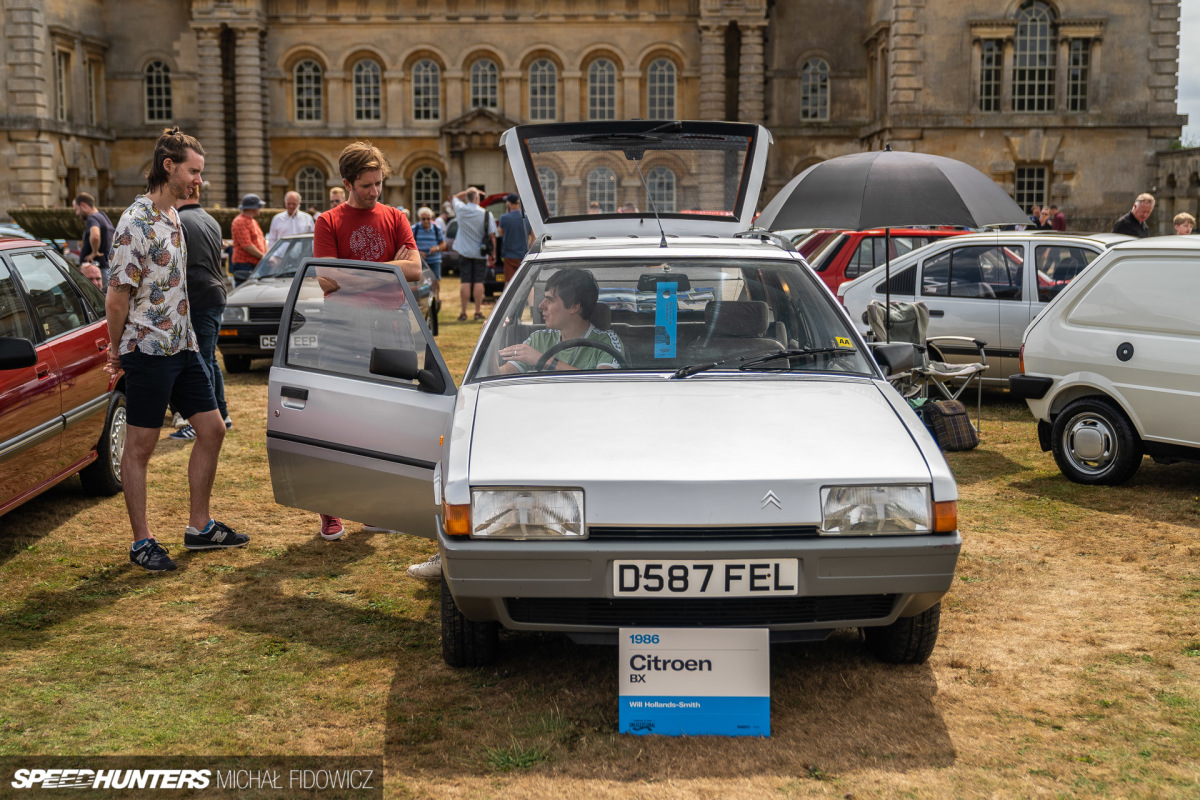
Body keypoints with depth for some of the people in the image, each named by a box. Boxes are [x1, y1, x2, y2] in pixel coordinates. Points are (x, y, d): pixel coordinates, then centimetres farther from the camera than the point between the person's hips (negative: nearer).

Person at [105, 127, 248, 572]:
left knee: (212, 430, 11)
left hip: (183, 347, 9)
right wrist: (118, 350, -3)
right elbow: (117, 297, -15)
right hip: (148, 352, -9)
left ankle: (200, 527, 22)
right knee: (140, 447, 3)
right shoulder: (136, 223, -16)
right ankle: (142, 542, 13)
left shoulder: (172, 217, 12)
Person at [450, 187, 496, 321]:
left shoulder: (461, 210, -6)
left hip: (464, 252, 1)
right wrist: (493, 253, 1)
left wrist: (467, 192, 12)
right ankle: (478, 312, 4)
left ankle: (463, 313, 2)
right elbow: (492, 236, -7)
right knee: (478, 282, 3)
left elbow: (455, 197, 18)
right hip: (480, 253, -1)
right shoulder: (486, 214, -10)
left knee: (466, 282, 2)